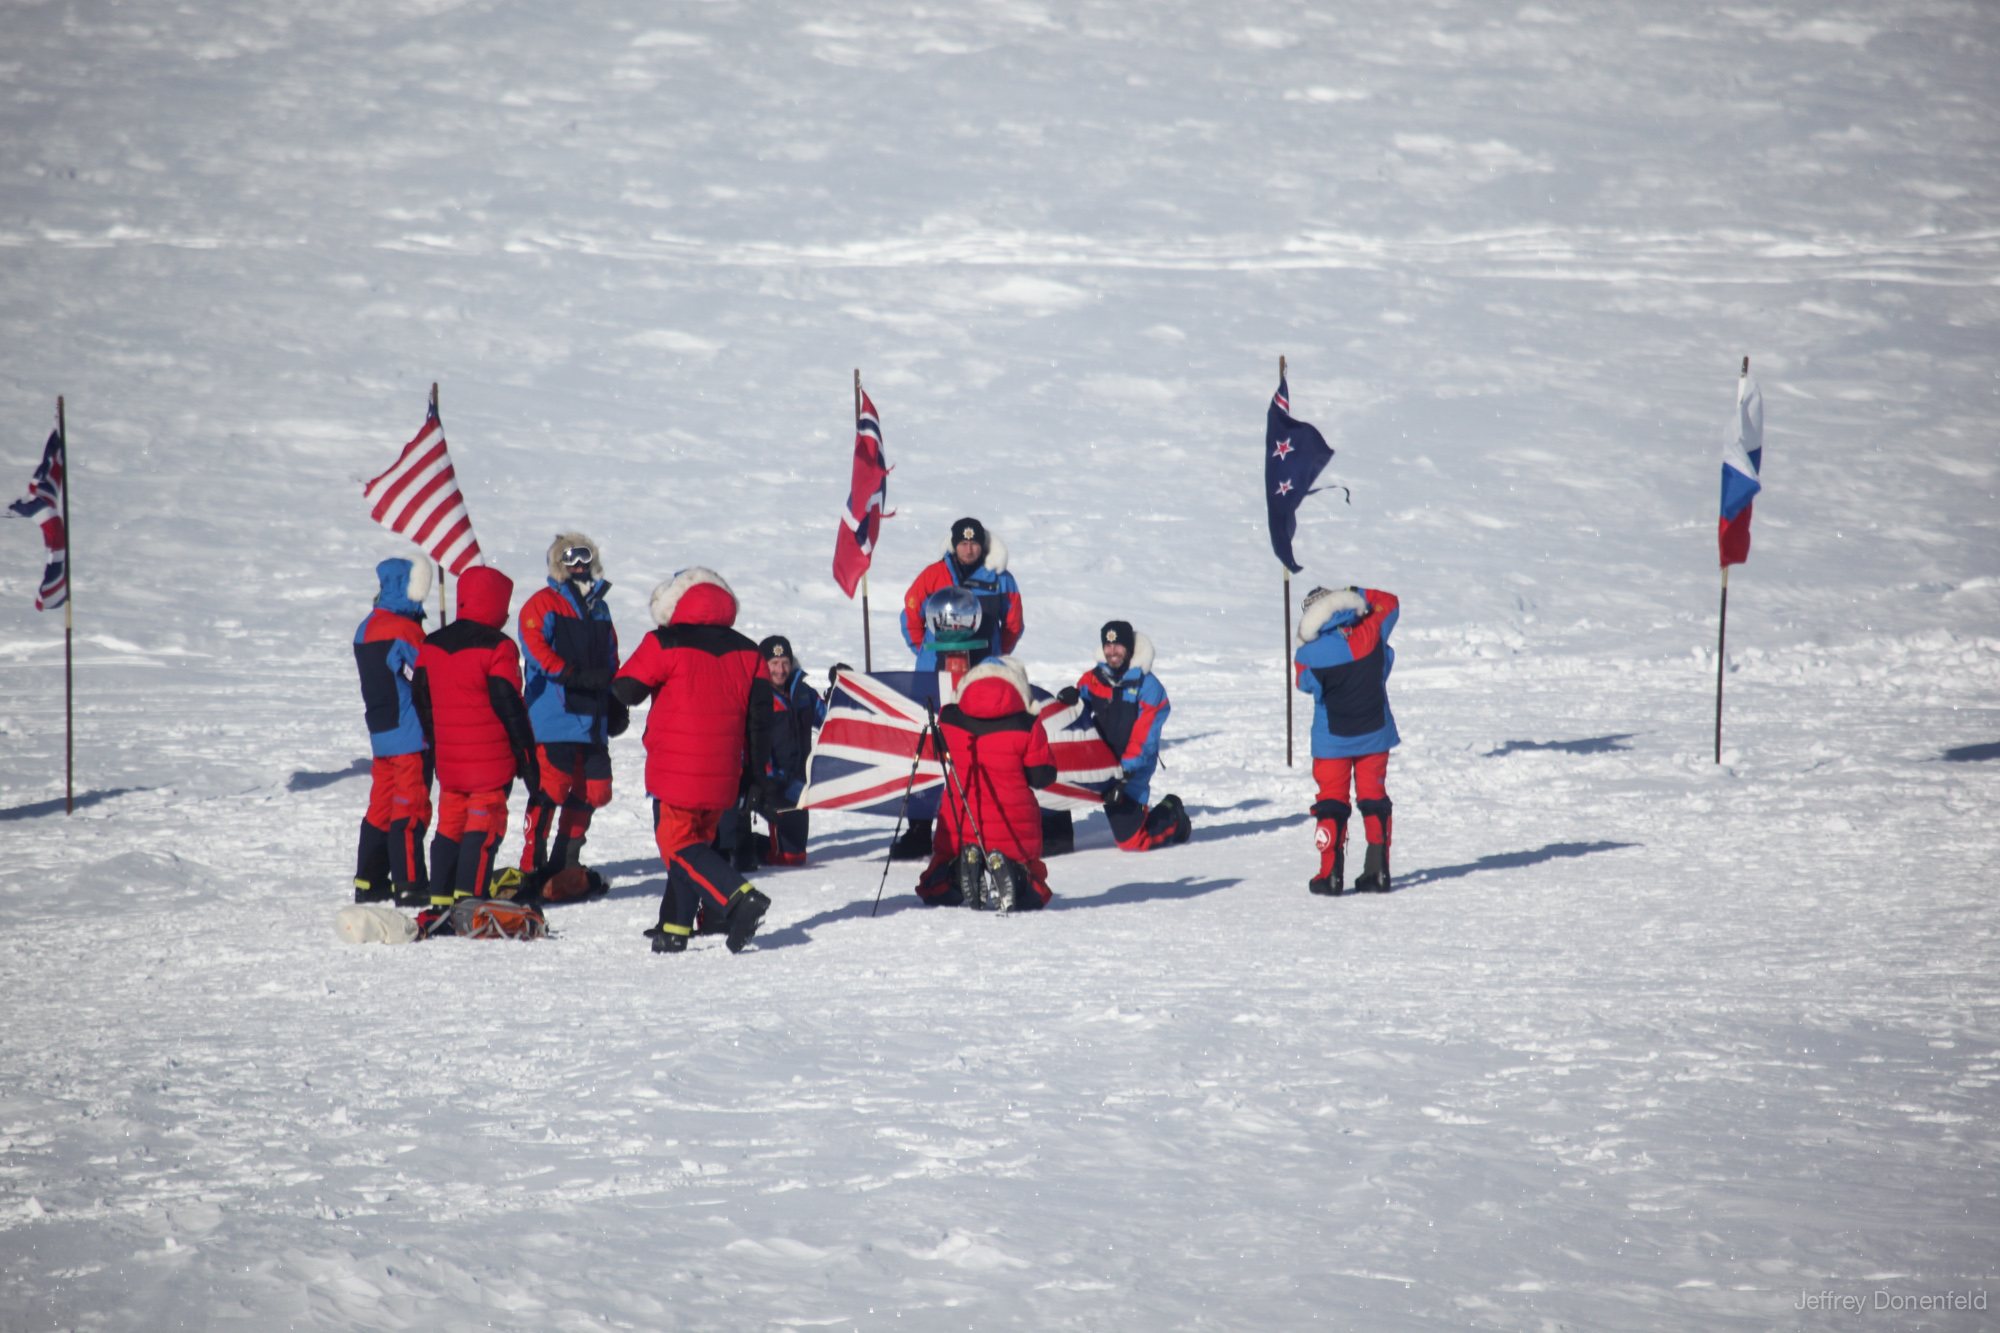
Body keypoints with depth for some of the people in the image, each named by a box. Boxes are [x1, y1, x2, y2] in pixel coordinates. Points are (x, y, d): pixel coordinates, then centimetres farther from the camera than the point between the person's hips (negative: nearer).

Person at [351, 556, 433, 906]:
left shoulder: (367, 629, 11)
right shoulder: (403, 631, -17)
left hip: (380, 733, 8)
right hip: (411, 735, -8)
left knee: (381, 807, 13)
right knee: (411, 808, -5)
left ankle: (368, 881, 17)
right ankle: (409, 884, -6)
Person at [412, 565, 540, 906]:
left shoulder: (431, 647, 8)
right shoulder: (498, 649, -12)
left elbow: (422, 701, 15)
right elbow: (510, 707, -11)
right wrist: (527, 756, -5)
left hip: (449, 759, 6)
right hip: (491, 759, -6)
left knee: (450, 823, 14)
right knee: (485, 825, -2)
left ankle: (441, 897, 13)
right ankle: (469, 894, -11)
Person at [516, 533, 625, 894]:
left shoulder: (599, 609, 22)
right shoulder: (543, 604, -1)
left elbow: (610, 662, 27)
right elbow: (536, 649, -14)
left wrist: (616, 704, 19)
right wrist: (575, 676, -22)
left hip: (592, 719, 7)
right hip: (554, 716, -7)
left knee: (593, 790, 8)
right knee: (551, 788, -13)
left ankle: (564, 864, 19)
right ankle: (532, 867, -9)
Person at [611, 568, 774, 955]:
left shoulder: (665, 645, -7)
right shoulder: (746, 652, 10)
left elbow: (625, 690, -3)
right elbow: (760, 716, 10)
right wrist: (758, 774, 15)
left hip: (676, 770, -6)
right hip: (722, 774, 6)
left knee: (679, 843, -3)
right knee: (696, 840, 17)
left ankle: (739, 897, -22)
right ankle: (676, 926, 17)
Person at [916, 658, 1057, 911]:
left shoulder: (949, 720, -2)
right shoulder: (1026, 727, -9)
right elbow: (1042, 776, -3)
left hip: (959, 827, 1)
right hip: (1013, 829, -1)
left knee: (934, 893, 20)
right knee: (1034, 896, 17)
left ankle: (961, 868, -14)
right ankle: (1010, 870, -18)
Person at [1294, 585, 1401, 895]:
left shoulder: (1308, 655, -19)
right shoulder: (1370, 636, -13)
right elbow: (1389, 602, 5)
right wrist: (1356, 595, 4)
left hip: (1332, 741, -2)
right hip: (1375, 734, 2)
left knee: (1331, 803, 8)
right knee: (1374, 800, 12)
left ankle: (1331, 874, 0)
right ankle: (1377, 872, 8)